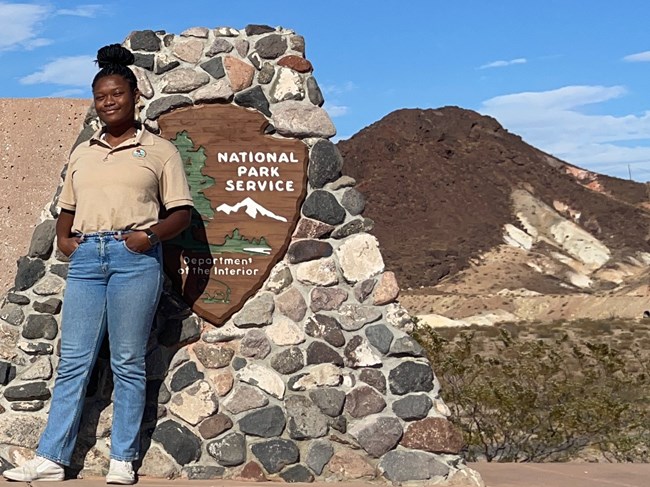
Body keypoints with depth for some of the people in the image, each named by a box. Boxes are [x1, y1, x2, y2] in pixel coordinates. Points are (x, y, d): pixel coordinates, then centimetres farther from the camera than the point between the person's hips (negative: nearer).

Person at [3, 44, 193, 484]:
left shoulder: (159, 150, 7)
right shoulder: (82, 153, 20)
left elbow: (182, 213, 4)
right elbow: (68, 208, 25)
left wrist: (150, 234, -13)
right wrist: (63, 237, 6)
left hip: (135, 258, -4)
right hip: (86, 256, 4)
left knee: (128, 362, -1)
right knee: (73, 360, 2)